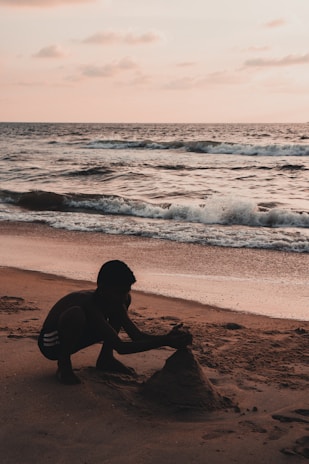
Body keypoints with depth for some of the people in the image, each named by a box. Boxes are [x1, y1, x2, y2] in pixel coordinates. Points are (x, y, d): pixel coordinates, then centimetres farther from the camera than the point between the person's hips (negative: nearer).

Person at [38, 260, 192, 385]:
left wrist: (168, 338, -26)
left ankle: (105, 358, 6)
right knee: (75, 313, -42)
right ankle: (64, 365, -17)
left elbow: (137, 335, -9)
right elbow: (121, 347, -39)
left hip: (73, 339, 8)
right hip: (51, 344, -8)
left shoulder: (115, 299, -10)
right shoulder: (89, 305, -35)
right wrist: (165, 341, -45)